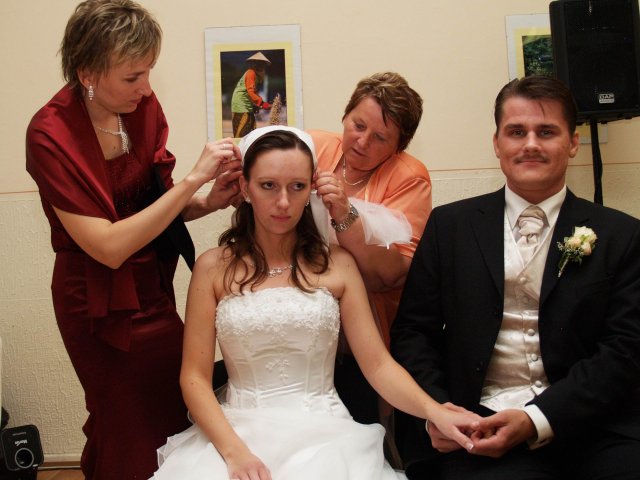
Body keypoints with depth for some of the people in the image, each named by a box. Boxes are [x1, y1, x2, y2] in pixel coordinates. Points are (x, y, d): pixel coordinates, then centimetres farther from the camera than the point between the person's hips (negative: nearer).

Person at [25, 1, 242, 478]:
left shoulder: (143, 104, -5)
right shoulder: (50, 135, -21)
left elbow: (154, 203, 4)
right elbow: (109, 247, -26)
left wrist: (209, 201, -17)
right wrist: (194, 178, -28)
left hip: (153, 290, 6)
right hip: (103, 307, -5)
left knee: (174, 415, 15)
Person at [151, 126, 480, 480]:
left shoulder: (337, 264, 3)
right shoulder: (214, 268, 1)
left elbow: (378, 364, -1)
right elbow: (195, 376, -2)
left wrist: (434, 411, -18)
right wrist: (234, 451, -16)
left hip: (323, 433, 0)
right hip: (240, 431, 1)